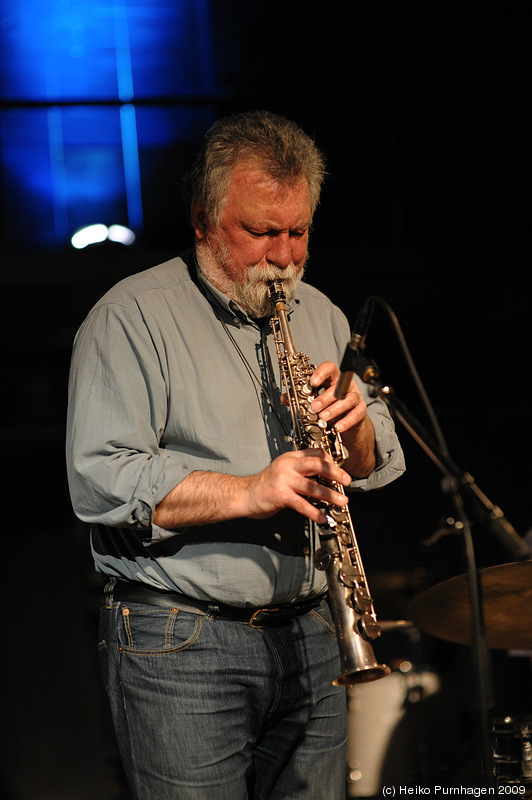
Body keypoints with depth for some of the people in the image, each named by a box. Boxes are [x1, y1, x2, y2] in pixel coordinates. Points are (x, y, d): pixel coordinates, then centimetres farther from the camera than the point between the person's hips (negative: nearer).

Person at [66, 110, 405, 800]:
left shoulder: (320, 316, 14)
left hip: (309, 635, 6)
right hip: (179, 645, -5)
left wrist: (354, 424, -8)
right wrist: (247, 492, -25)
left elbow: (379, 467, 14)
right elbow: (100, 482, -17)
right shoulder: (132, 316, -7)